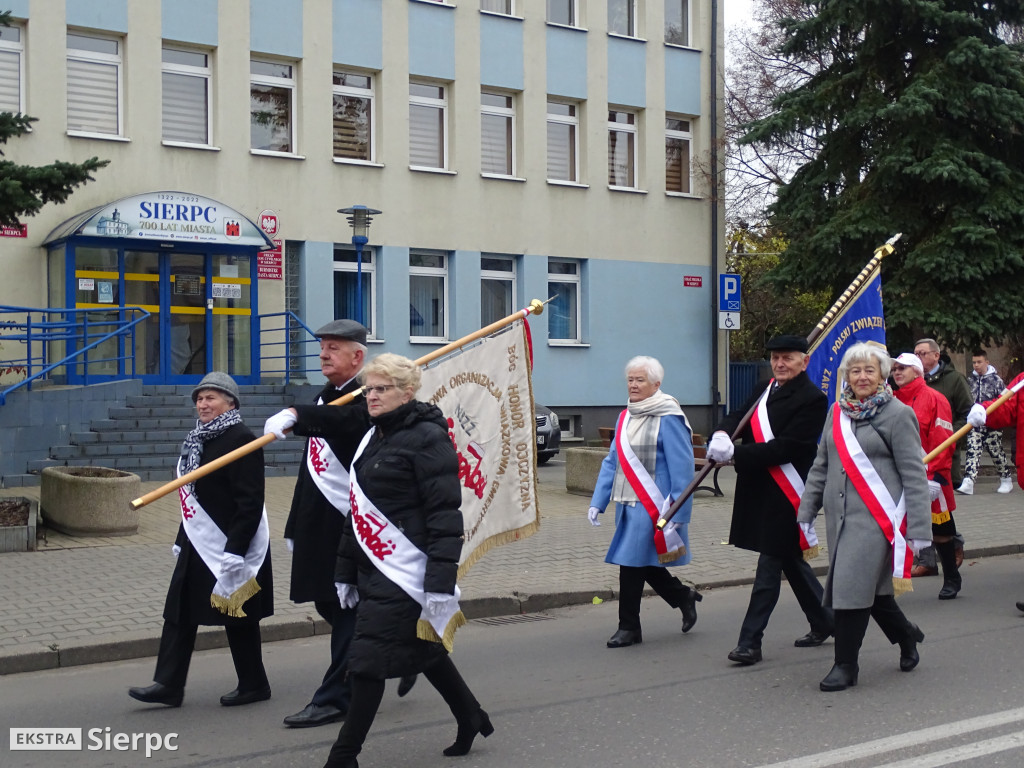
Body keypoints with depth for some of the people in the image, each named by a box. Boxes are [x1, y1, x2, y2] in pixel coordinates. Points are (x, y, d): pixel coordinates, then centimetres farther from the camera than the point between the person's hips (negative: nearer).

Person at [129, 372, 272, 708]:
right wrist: (182, 540, 18)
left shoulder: (241, 440, -15)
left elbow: (250, 503, -20)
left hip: (231, 545, -9)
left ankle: (253, 685, 18)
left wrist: (234, 551, -24)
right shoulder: (199, 439, 12)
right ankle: (168, 684, 13)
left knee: (237, 616, 3)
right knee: (180, 613, 7)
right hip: (198, 547, 9)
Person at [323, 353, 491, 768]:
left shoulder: (427, 438, -12)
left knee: (369, 659, -6)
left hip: (407, 573, -9)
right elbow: (358, 510, 19)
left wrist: (441, 584, -22)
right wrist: (346, 572, 18)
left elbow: (444, 516, -18)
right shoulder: (372, 439, 14)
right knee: (425, 651, 18)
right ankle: (471, 718, 36)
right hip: (374, 570, 9)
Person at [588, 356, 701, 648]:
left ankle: (629, 628, 9)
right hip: (628, 505, 8)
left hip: (652, 506, -8)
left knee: (632, 563, -5)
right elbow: (611, 462, 14)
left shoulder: (668, 419, -12)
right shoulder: (625, 418, 11)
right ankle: (684, 598, 36)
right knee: (643, 565, 13)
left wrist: (676, 515, -17)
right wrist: (597, 502, 7)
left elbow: (681, 469, -14)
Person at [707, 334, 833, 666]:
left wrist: (735, 453, -23)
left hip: (785, 495, -8)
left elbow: (787, 447, -20)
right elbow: (739, 416, 7)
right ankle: (823, 623, 34)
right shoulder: (768, 390, 13)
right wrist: (722, 434, -17)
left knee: (770, 563, -4)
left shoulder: (812, 398, -13)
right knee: (790, 560, 18)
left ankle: (750, 641, 1)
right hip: (760, 491, 8)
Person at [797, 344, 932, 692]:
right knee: (871, 588, 12)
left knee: (853, 585, -8)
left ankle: (846, 666, 5)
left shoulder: (898, 414, -5)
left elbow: (914, 474, -6)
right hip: (840, 516, 6)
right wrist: (806, 513, 14)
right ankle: (906, 634, 38)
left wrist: (918, 529, -9)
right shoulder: (837, 412, 11)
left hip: (877, 516, -6)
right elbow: (821, 465, 17)